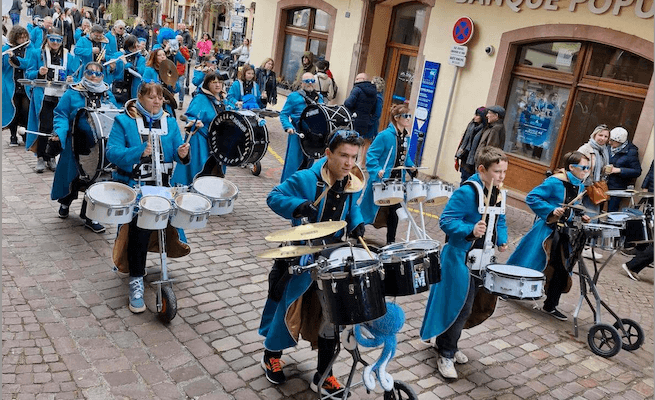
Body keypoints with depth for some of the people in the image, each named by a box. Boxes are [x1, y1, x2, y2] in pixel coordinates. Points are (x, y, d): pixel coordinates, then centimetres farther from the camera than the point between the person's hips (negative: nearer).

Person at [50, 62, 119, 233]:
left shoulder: (108, 94, 9)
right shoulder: (72, 93, -2)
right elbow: (61, 115, -3)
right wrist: (60, 132, -20)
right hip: (78, 146, -2)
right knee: (75, 178, 9)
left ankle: (89, 217, 15)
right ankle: (65, 202, 40)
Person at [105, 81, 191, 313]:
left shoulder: (169, 122, 10)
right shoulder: (124, 121, -1)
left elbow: (176, 152, 5)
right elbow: (112, 152, -11)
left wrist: (182, 154, -19)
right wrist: (140, 151, -26)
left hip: (161, 185, 4)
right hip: (132, 186, -4)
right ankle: (136, 281, -5)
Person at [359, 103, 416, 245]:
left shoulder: (406, 138, 8)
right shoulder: (385, 135, -15)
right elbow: (371, 155, -15)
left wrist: (411, 168, 4)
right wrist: (378, 170, -28)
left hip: (398, 181, 7)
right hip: (382, 180, -7)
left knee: (395, 211, 10)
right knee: (373, 209, 3)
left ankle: (391, 242, 23)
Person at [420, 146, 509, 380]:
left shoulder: (498, 193, 6)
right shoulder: (467, 192, -21)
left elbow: (500, 221, 19)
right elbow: (446, 221, -25)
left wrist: (501, 240, 3)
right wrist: (470, 231, -38)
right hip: (461, 259, -9)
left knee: (476, 306, 18)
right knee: (460, 306, -4)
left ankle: (448, 344, 37)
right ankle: (445, 354, 14)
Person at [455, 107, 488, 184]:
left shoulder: (484, 130, -14)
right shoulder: (471, 125, 9)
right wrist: (457, 154, 16)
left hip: (472, 161, -7)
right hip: (464, 157, 7)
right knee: (463, 178, 14)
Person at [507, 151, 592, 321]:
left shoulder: (580, 187, 6)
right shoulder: (555, 182, -17)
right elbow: (531, 198, -19)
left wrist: (581, 217, 3)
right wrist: (551, 210, -26)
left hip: (565, 233, 7)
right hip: (547, 230, -7)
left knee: (562, 270, 6)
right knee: (528, 264, 2)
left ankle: (550, 306, 19)